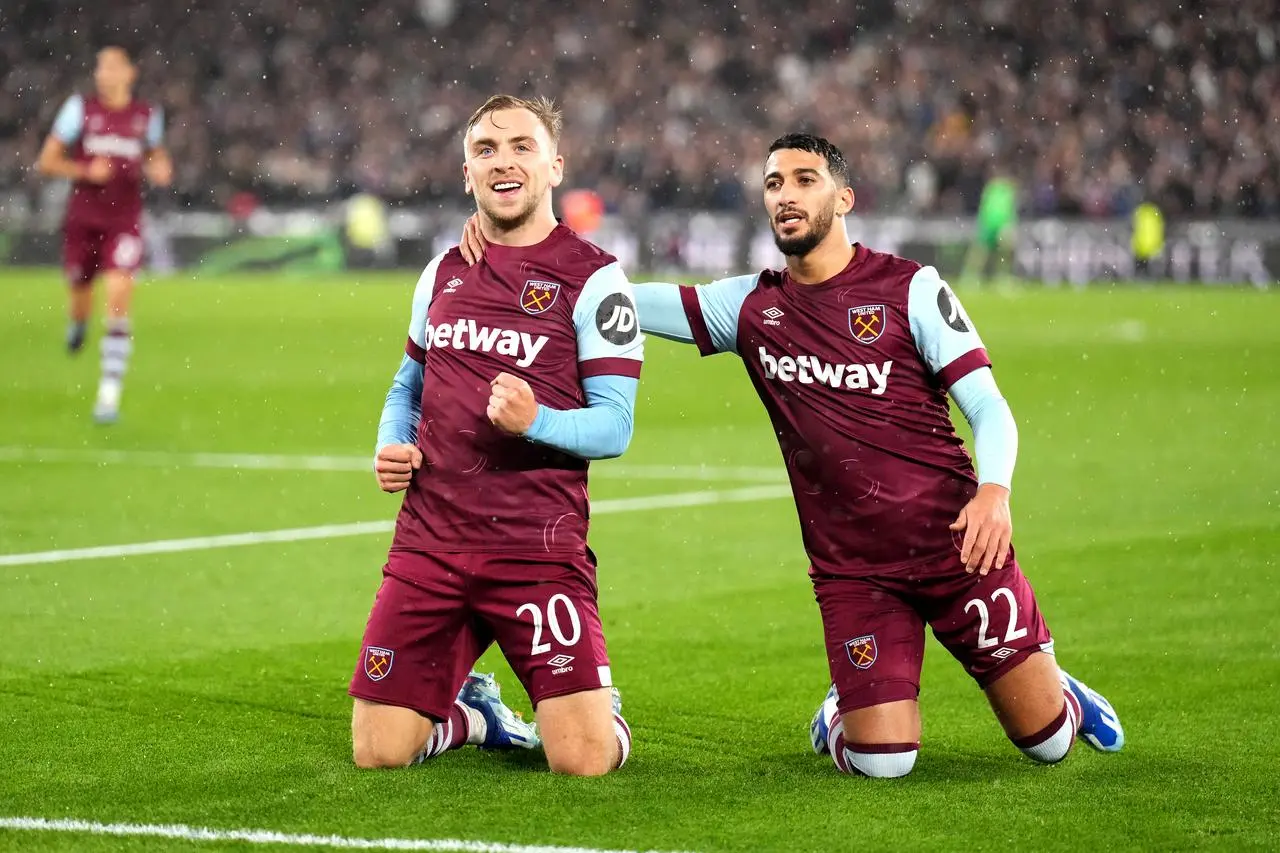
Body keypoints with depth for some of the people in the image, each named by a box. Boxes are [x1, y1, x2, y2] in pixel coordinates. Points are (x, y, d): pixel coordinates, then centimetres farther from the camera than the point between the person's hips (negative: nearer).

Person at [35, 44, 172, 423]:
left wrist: (161, 170, 0)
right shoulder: (80, 108, -2)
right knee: (80, 295, 11)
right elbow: (47, 162, 0)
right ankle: (78, 324, 53)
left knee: (119, 300, -16)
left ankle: (109, 394, -17)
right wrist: (85, 171, -15)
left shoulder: (147, 115, 4)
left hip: (124, 221, -1)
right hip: (82, 218, 1)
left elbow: (156, 155, 23)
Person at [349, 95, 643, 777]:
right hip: (429, 538, 5)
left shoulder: (593, 278, -3)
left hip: (538, 548, -4)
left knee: (583, 759, -14)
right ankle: (471, 713, 30)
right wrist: (391, 448, 6)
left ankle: (606, 712, 22)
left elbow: (614, 426, -7)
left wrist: (536, 420, -27)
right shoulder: (443, 272, 15)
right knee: (377, 753, -2)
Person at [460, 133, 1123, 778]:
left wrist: (994, 490, -27)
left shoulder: (909, 287, -3)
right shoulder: (751, 306, 6)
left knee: (1047, 739, 2)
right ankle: (843, 712, 25)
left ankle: (1053, 690, 39)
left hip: (955, 545, -1)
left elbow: (989, 408, -6)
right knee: (882, 763, -11)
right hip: (851, 570, 2)